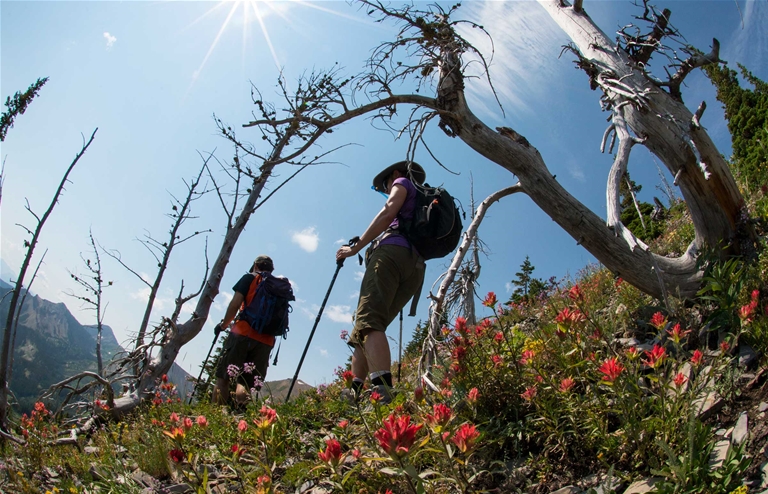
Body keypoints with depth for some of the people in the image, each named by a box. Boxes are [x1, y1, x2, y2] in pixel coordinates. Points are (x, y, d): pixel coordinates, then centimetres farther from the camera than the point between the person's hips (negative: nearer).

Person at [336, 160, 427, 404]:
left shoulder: (403, 182, 17)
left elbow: (388, 212, -2)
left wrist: (356, 247, -2)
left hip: (392, 251, -8)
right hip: (415, 267, 8)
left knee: (369, 323, -25)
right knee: (363, 329, 8)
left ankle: (383, 393, -44)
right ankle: (353, 393, -4)